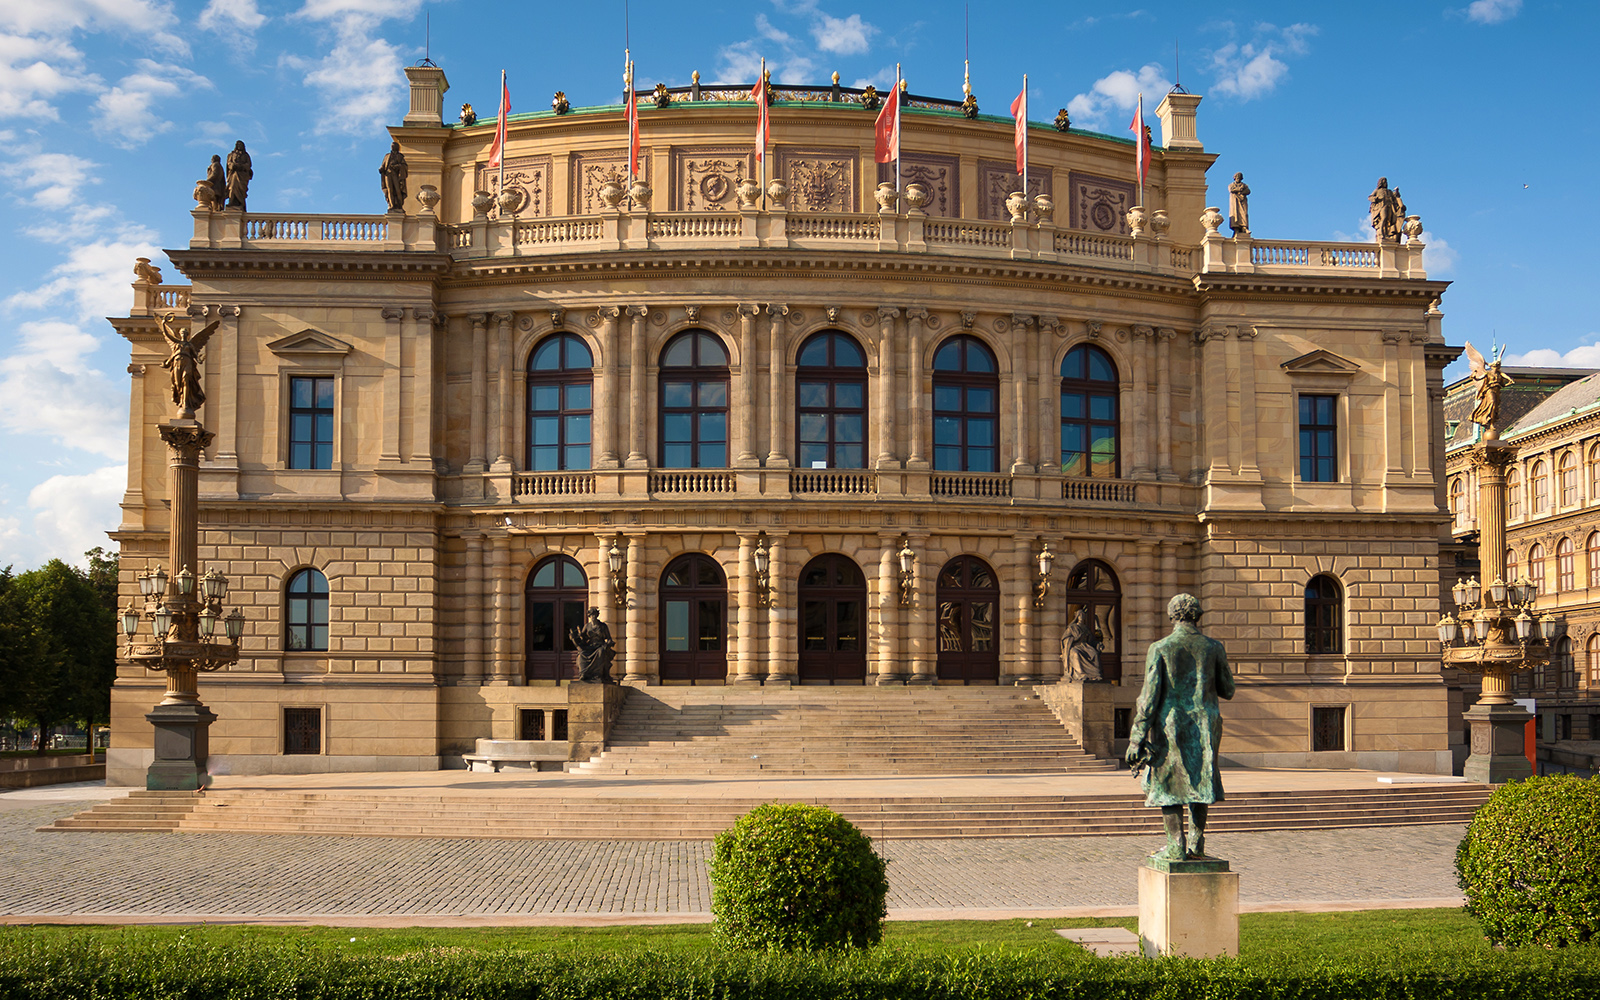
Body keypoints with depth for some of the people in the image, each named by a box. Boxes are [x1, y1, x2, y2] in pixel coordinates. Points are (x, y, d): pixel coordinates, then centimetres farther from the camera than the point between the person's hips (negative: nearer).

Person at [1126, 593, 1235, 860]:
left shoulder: (1160, 648, -6)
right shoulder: (1213, 648, 1)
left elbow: (1150, 695, -9)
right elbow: (1227, 690, 9)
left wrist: (1137, 738, -7)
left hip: (1170, 724, -3)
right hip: (1205, 725, 3)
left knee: (1168, 785, 5)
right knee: (1199, 782, 14)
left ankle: (1176, 846, 3)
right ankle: (1196, 842, 13)